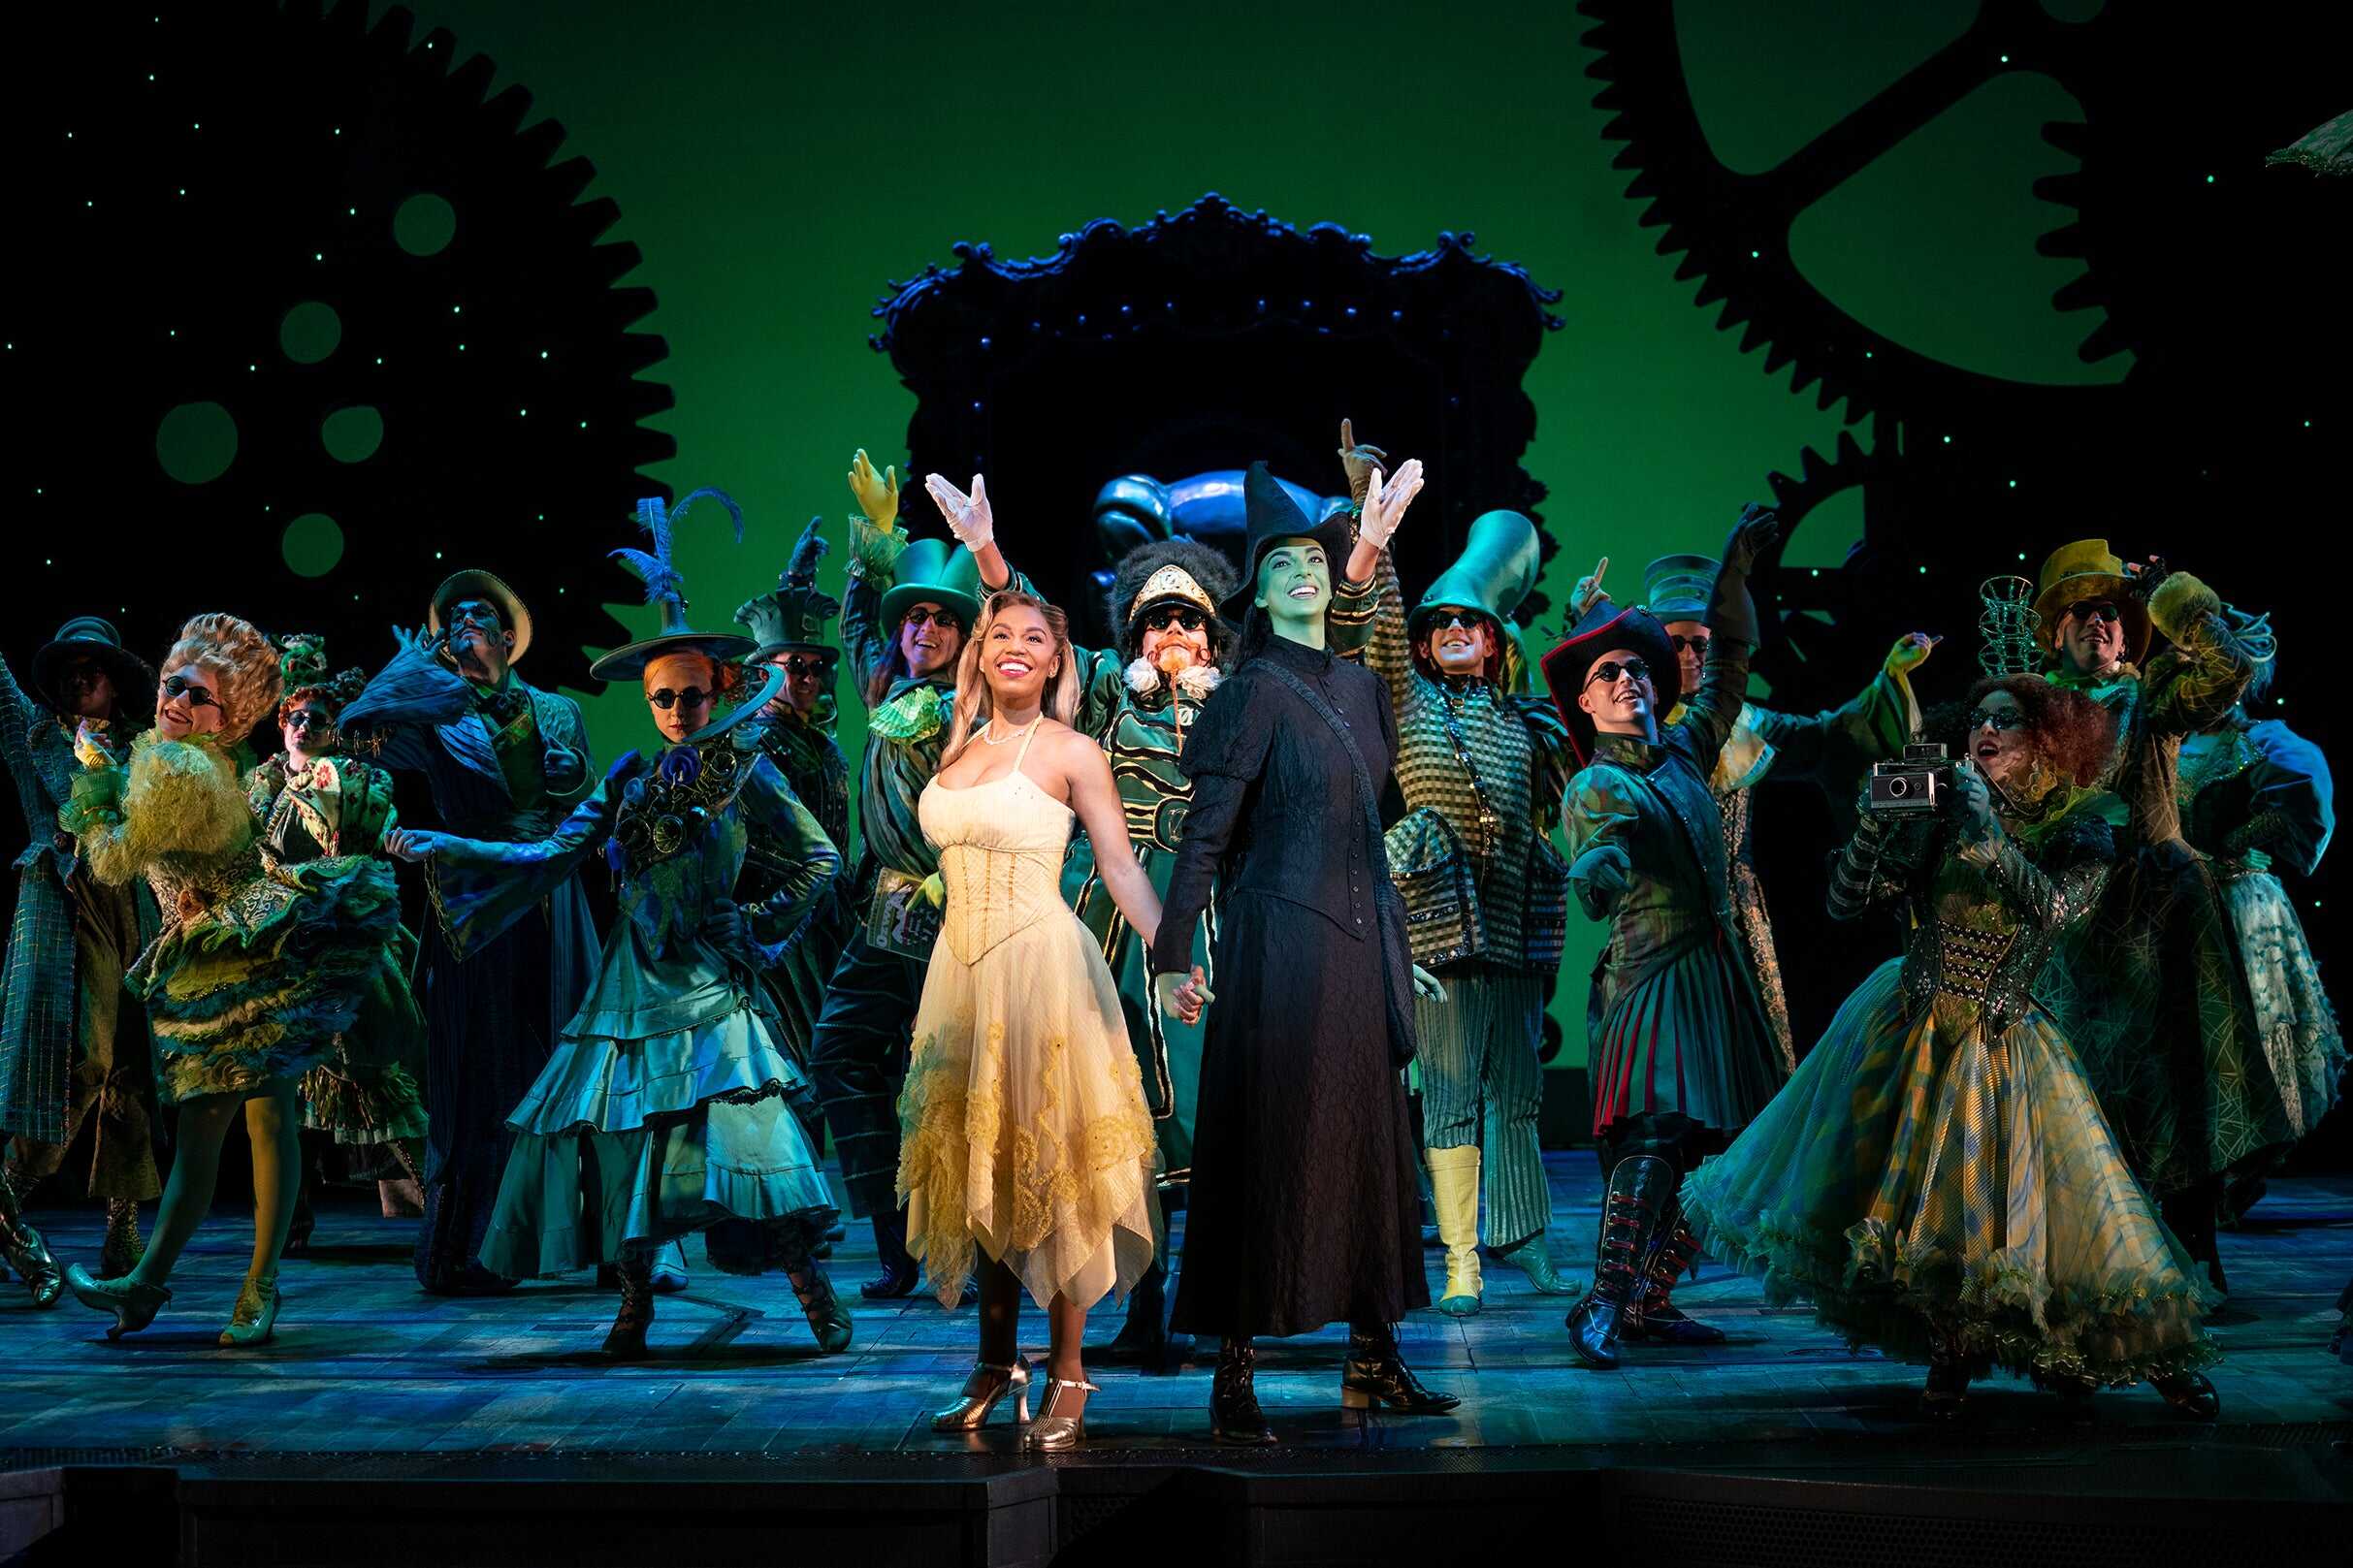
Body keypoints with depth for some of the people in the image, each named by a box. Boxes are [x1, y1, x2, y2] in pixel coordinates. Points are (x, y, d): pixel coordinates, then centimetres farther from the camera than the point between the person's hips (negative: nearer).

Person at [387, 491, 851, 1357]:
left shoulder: (744, 772, 1)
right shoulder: (628, 781, 10)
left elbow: (818, 858, 3)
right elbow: (548, 857, 8)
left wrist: (761, 927, 0)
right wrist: (443, 848, 4)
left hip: (711, 980, -4)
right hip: (635, 976, 4)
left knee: (736, 1110, -17)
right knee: (618, 1124, 0)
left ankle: (808, 1281, -11)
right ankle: (636, 1296, 11)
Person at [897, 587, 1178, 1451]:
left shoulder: (1072, 753, -3)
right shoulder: (960, 750, 13)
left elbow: (1122, 868, -8)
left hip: (1039, 960, -5)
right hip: (961, 961, 5)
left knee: (1043, 1160, -3)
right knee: (976, 1163, 8)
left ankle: (1067, 1373, 4)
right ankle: (996, 1360, 18)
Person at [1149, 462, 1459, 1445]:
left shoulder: (1360, 686, 14)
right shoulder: (1256, 690, -7)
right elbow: (1206, 830, -12)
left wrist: (1397, 947, 22)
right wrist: (1173, 956, -17)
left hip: (1360, 946, 7)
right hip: (1280, 942, -7)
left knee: (1368, 1141, 10)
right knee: (1268, 1149, -6)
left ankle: (1373, 1362, 18)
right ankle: (1234, 1380, -1)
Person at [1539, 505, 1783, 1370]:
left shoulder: (1685, 752, 13)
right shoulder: (1595, 787, -4)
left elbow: (1728, 666, 22)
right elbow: (1593, 889, -15)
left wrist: (1735, 569, 19)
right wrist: (1600, 866, -38)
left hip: (1715, 971, 7)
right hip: (1650, 974, -7)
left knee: (1704, 1138, 3)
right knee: (1654, 1135, -18)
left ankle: (1652, 1296, 8)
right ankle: (1602, 1306, -19)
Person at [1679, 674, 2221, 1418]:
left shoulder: (2079, 829, -5)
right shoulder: (1941, 812, -3)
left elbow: (2056, 908, -26)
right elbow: (1843, 904, -6)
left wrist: (1989, 835, -31)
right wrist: (1875, 823, -20)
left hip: (2002, 1048, -2)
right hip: (1907, 1032, 2)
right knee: (1917, 1208, 7)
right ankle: (1952, 1354, 28)